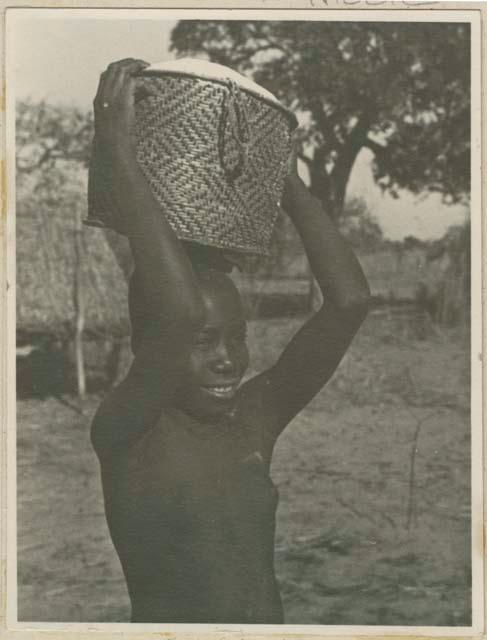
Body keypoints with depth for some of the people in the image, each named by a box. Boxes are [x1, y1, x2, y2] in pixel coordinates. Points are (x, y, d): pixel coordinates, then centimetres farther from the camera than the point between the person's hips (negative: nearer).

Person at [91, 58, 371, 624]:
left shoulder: (254, 421, 1)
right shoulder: (126, 435, -13)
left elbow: (349, 300, -6)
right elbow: (179, 312, -31)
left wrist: (288, 181, -2)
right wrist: (118, 153, -27)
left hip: (270, 618, 4)